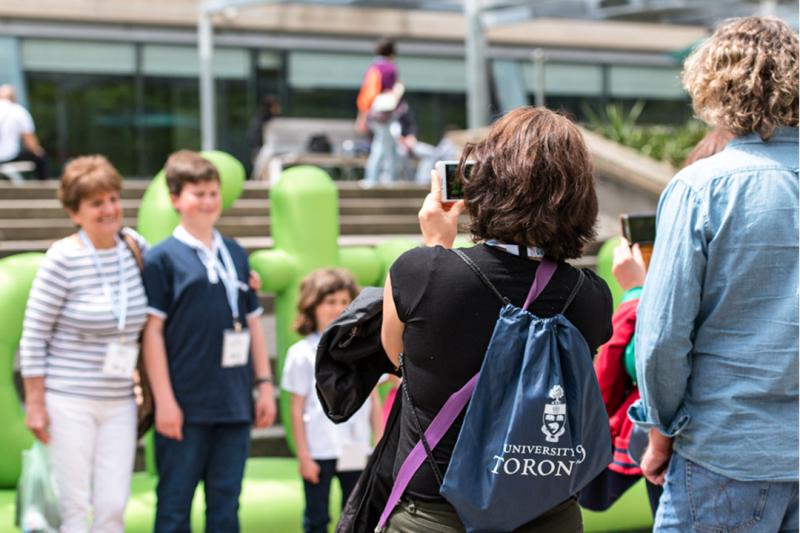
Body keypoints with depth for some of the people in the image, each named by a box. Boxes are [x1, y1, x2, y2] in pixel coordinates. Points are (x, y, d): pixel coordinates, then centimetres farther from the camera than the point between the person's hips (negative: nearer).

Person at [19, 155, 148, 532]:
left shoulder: (132, 244, 4)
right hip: (69, 402, -4)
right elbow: (33, 335, -8)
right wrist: (35, 404, -10)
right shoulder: (63, 260, -11)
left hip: (119, 402, 5)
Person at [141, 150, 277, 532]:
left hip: (234, 401, 5)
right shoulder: (162, 258, -4)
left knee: (226, 502, 10)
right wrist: (164, 399, -12)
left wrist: (265, 384, 12)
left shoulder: (236, 254, 13)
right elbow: (153, 331, -7)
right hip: (186, 405, -5)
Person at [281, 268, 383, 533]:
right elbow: (297, 409, -4)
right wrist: (304, 456, -6)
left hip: (356, 451, 3)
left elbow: (374, 403, 9)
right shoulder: (302, 353, -4)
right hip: (319, 451, -3)